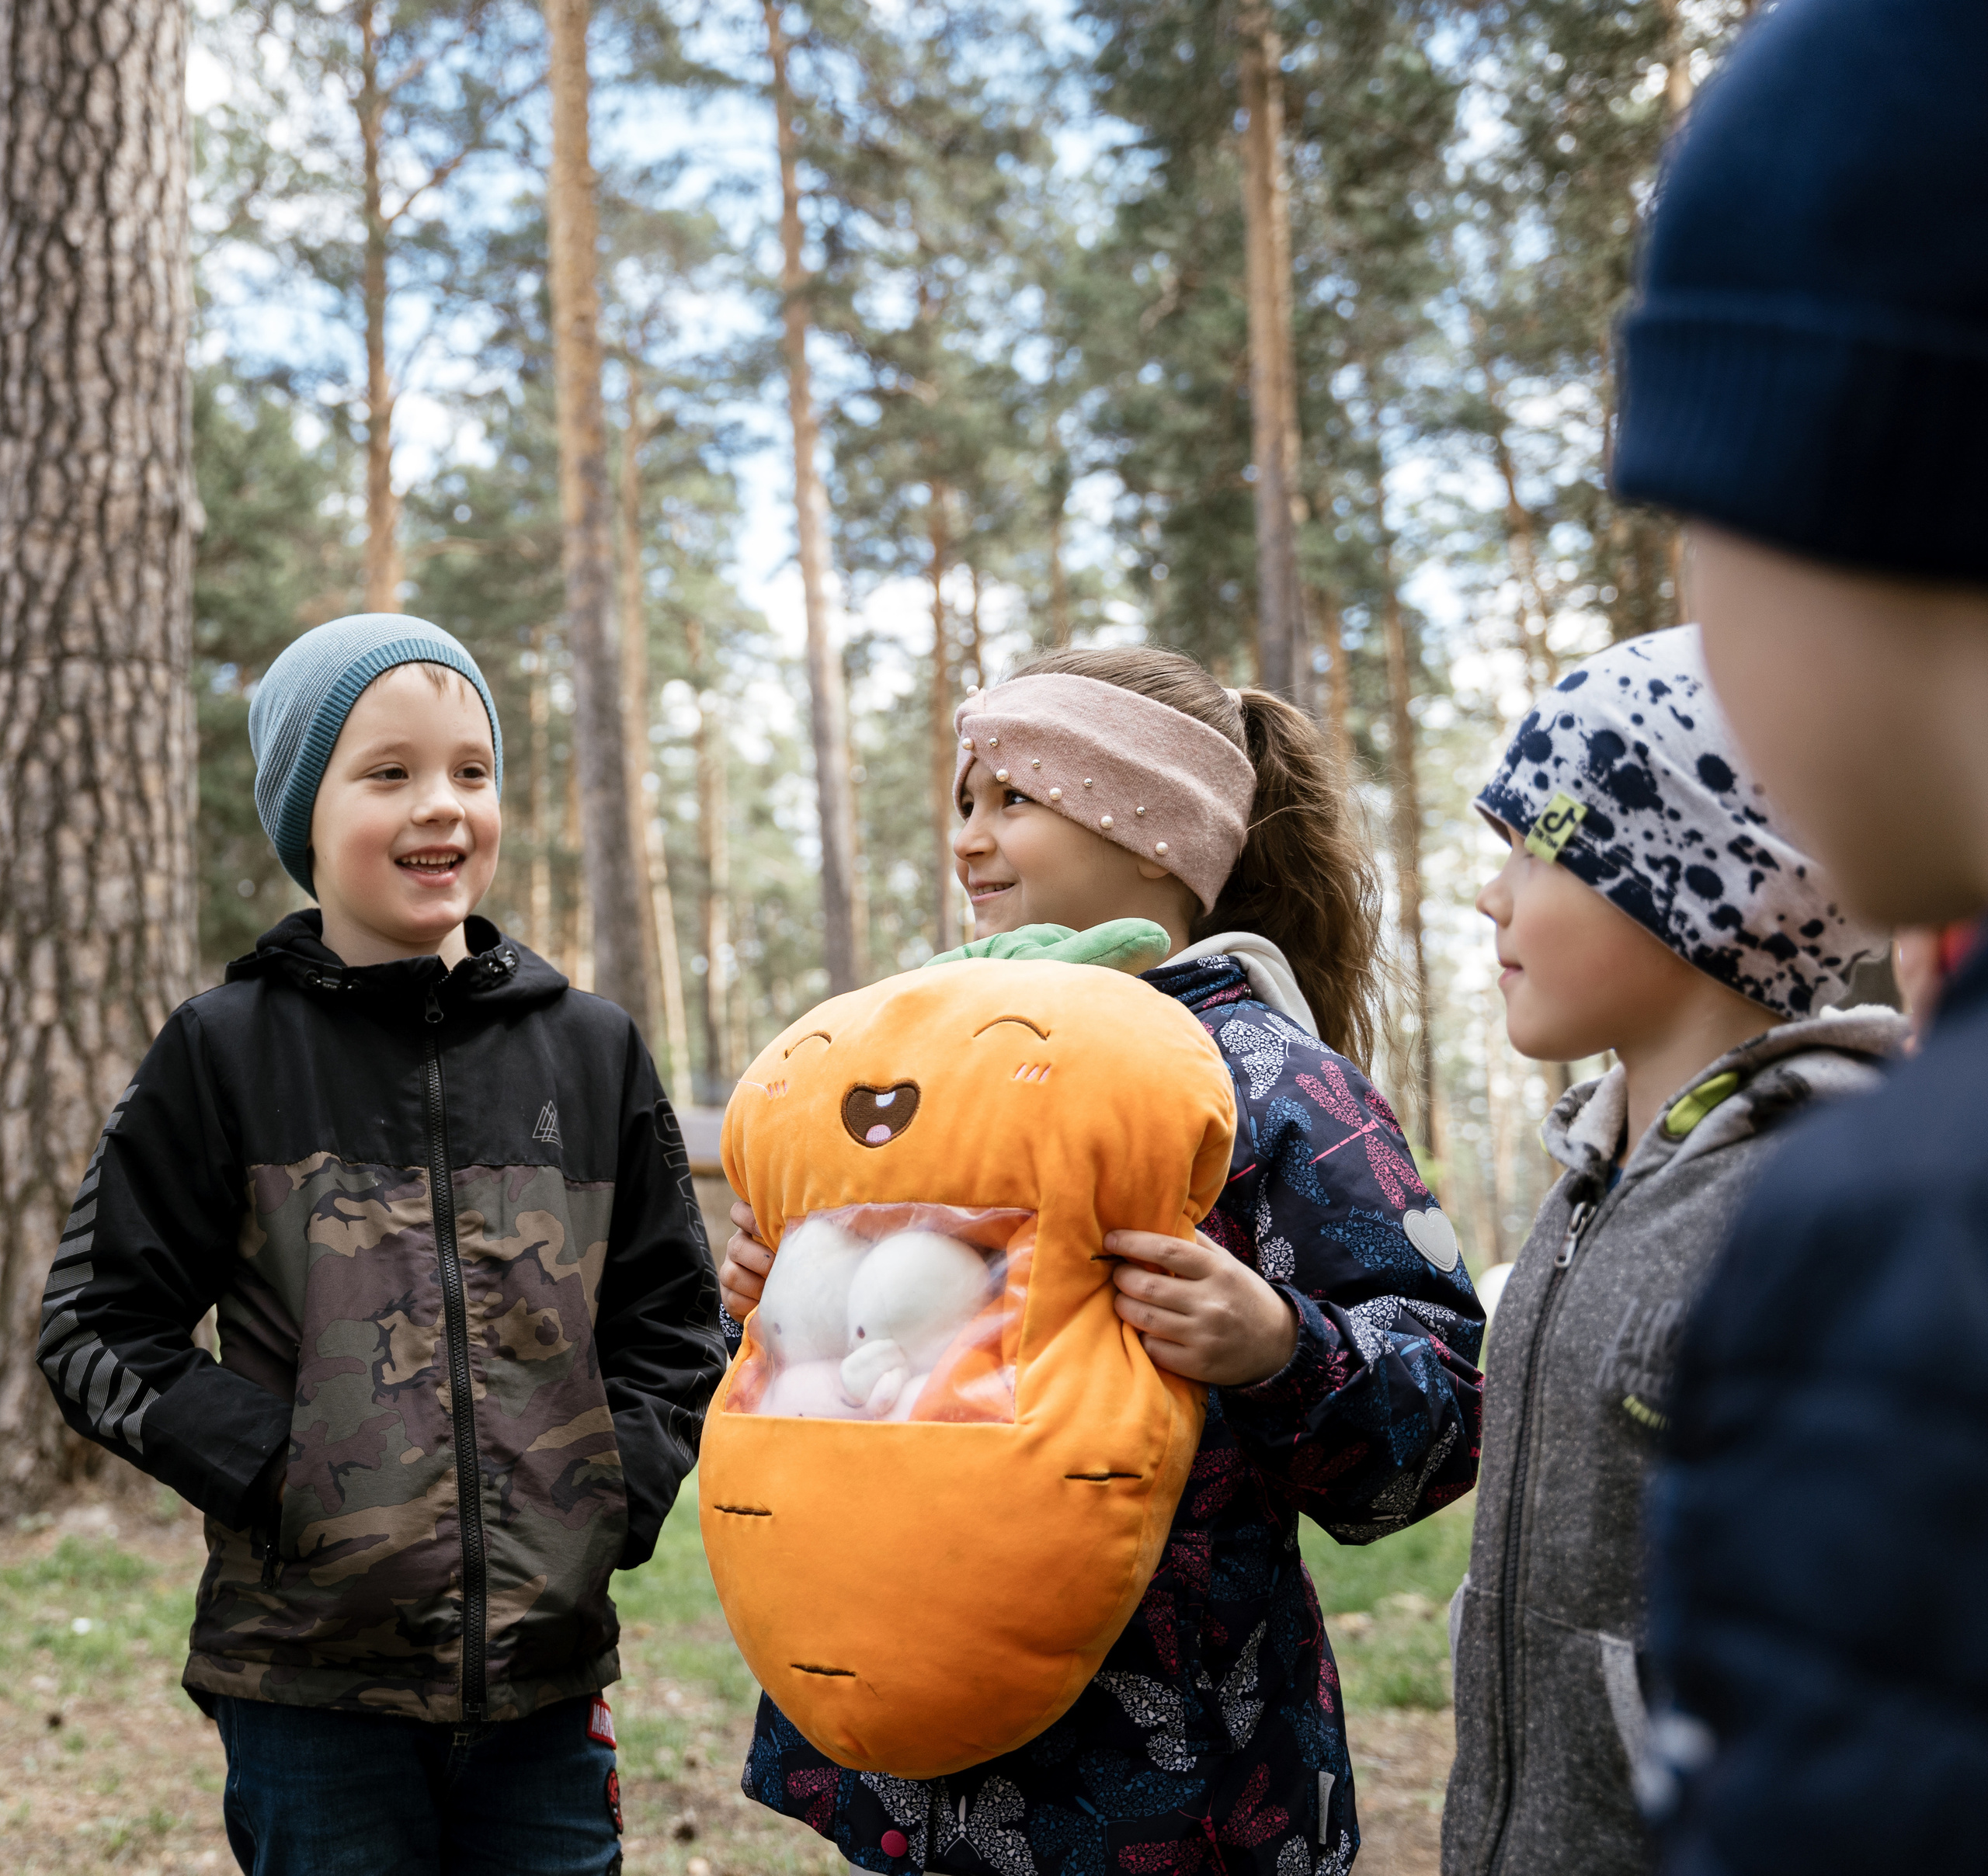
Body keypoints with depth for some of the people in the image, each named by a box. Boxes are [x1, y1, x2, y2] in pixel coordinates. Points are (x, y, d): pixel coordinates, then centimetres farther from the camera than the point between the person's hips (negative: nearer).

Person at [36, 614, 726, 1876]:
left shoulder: (592, 1050, 5)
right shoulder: (224, 1053, -2)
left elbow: (673, 1316, 11)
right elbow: (101, 1327, -1)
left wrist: (618, 1486, -4)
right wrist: (279, 1472, -13)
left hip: (544, 1671, 2)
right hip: (311, 1681, -2)